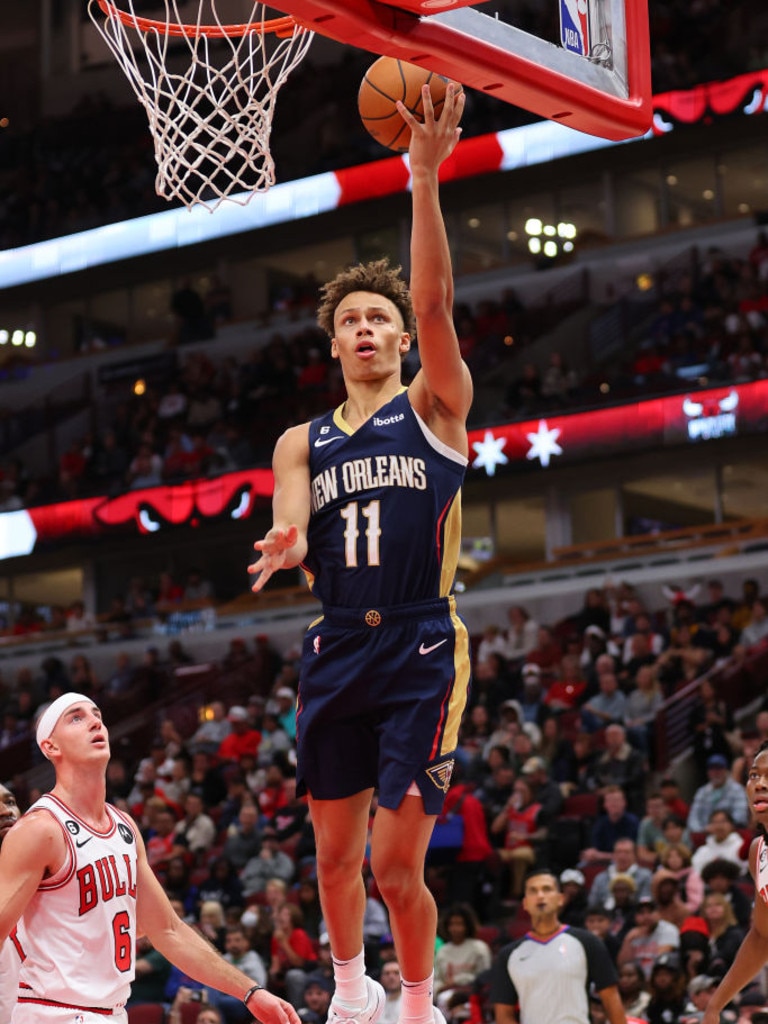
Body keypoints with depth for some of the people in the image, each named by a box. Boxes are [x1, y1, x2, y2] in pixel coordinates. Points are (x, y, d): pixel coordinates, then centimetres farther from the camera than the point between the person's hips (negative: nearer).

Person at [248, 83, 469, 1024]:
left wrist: (425, 180, -23)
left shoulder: (433, 408, 3)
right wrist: (288, 546, -28)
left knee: (395, 863, -7)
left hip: (421, 648, -4)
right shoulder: (302, 442, 14)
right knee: (335, 851, 12)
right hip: (337, 651, 4)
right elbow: (292, 536, -1)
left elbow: (434, 302, -13)